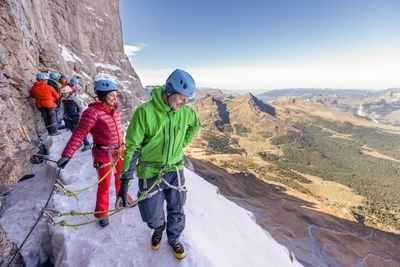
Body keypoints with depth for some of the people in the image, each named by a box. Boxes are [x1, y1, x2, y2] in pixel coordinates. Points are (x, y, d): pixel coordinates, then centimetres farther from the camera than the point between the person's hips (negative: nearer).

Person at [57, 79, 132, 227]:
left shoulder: (115, 110, 1)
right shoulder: (93, 112, -19)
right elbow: (79, 134, -21)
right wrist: (66, 155, -24)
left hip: (119, 152, 6)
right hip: (104, 155, -6)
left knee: (121, 178, 23)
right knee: (104, 185, 9)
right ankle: (101, 214, 31)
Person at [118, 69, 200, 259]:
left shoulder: (185, 112, -8)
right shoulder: (145, 112, -20)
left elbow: (196, 125, 16)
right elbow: (132, 147, -14)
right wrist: (125, 181, -13)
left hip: (175, 171, 3)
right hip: (150, 173, -2)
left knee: (176, 212, 17)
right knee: (152, 216, 16)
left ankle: (173, 239, 49)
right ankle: (158, 230, 53)